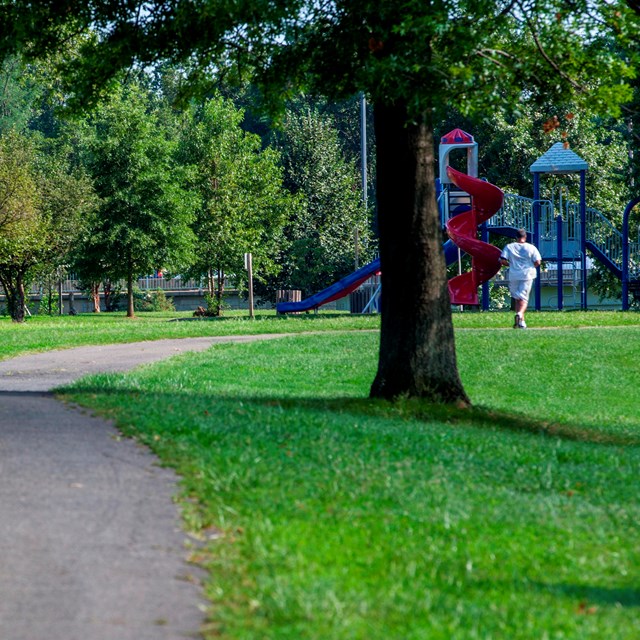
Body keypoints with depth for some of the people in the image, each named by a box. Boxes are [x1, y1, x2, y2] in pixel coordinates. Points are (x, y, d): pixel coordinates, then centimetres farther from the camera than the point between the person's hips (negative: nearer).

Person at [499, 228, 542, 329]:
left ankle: (521, 321, 11)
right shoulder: (531, 248, -1)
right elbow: (537, 262, -6)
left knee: (517, 298, 14)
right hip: (527, 275, -1)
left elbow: (502, 261, -6)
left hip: (513, 276, 1)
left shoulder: (509, 247, 2)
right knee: (524, 298, -1)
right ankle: (520, 313, -30)